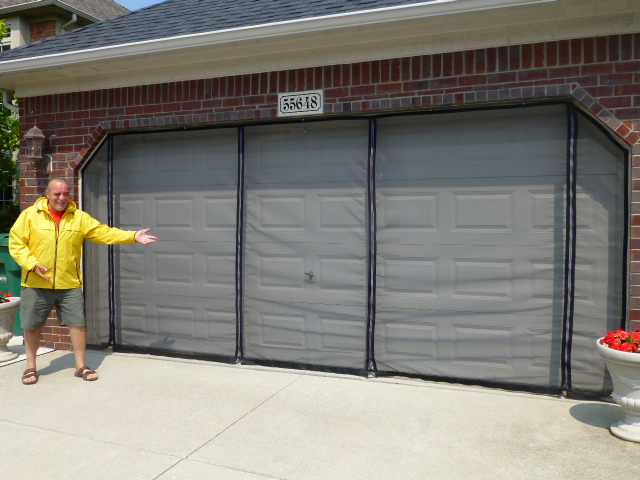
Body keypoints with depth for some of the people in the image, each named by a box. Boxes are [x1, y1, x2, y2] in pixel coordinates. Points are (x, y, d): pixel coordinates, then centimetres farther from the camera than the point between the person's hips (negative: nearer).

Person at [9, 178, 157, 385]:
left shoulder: (79, 217, 3)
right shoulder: (30, 215, -2)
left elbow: (104, 232, -3)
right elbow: (16, 243, -2)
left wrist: (133, 236, -13)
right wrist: (32, 263, -17)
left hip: (70, 284, 1)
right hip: (36, 285, -1)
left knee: (78, 323, 3)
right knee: (32, 326, 10)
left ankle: (81, 366, 17)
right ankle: (31, 367, 29)